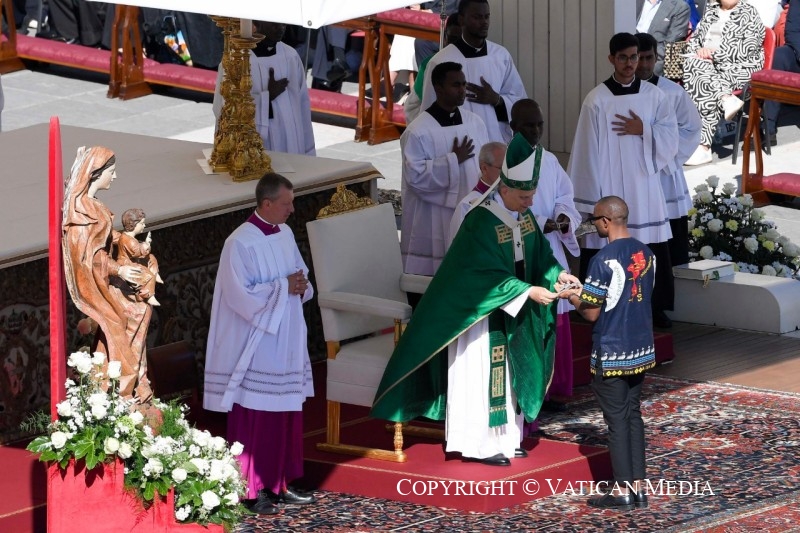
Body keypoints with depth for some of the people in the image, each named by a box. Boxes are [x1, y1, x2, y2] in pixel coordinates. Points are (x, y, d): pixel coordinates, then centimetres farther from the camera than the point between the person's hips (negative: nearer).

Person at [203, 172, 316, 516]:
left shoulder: (285, 234, 8)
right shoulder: (241, 243, -17)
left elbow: (300, 274, 17)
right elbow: (241, 295, -21)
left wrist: (301, 286, -6)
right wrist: (283, 287, -19)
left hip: (286, 345, 8)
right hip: (256, 348, -8)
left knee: (287, 417, 12)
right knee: (255, 420, -1)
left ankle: (280, 484, 22)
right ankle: (253, 490, 7)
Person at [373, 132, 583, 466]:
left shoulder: (524, 217, 0)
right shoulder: (482, 222, -25)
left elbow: (539, 254, 7)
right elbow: (490, 275, -28)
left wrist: (557, 275, -12)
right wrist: (528, 292, -32)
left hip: (510, 313, 8)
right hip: (479, 311, -8)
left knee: (508, 373, 13)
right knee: (479, 374, -1)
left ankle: (504, 439, 23)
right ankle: (478, 444, 6)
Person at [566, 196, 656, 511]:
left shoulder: (604, 260, -20)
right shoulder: (646, 254, 3)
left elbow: (591, 313, -16)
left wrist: (574, 299, 4)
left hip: (611, 354, -7)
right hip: (641, 350, 7)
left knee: (617, 419, 1)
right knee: (633, 414, 14)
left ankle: (622, 491, 4)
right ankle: (639, 485, 15)